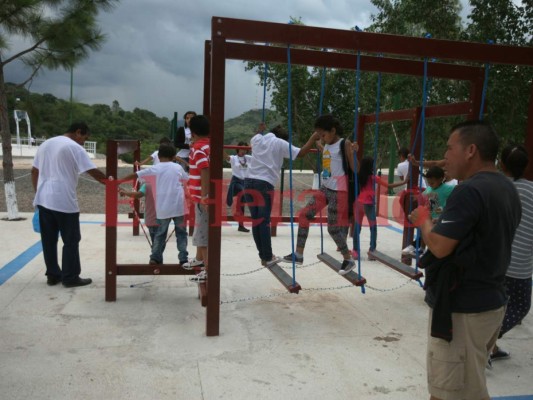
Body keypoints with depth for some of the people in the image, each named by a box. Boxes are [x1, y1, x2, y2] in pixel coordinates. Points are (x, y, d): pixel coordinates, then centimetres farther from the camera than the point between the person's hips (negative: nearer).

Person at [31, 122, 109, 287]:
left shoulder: (45, 144, 15)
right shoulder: (75, 148, -8)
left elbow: (34, 171, 17)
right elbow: (94, 172, -15)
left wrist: (39, 193, 22)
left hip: (43, 200, 8)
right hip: (64, 201, -8)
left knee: (49, 240, 12)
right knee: (71, 241, 2)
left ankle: (52, 275, 20)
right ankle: (70, 277, 7)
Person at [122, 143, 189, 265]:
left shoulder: (155, 168, 3)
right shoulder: (178, 167, 7)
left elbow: (135, 175, 3)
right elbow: (187, 180, 23)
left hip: (163, 208, 0)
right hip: (178, 206, 0)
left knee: (160, 233, 14)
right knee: (181, 233, 9)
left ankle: (155, 257, 15)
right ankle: (183, 258, 6)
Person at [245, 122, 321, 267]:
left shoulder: (257, 139, 18)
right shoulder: (280, 143, 3)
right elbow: (300, 153, 0)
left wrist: (260, 130, 60)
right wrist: (313, 139, 10)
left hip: (250, 182, 5)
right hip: (265, 184, -5)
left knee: (255, 220, 8)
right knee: (264, 221, -1)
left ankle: (263, 256, 14)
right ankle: (268, 258, 5)